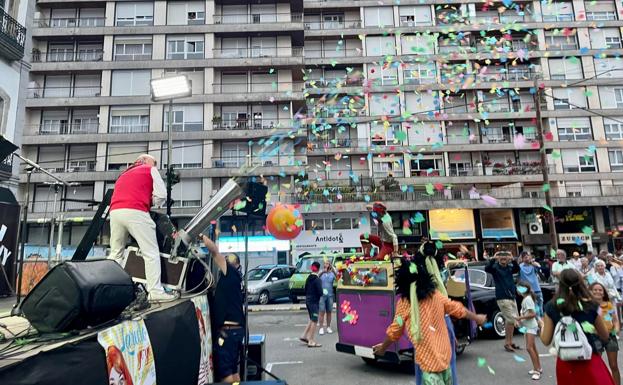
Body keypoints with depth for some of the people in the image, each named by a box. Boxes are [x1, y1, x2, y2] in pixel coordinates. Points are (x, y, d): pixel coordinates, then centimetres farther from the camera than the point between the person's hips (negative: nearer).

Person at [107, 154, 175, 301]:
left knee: (116, 253, 17)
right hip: (135, 212, -6)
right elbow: (161, 196, 6)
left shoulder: (124, 174, 34)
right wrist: (149, 203, 22)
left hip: (115, 212, 7)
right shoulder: (151, 170, 16)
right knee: (151, 253, -4)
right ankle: (155, 291, -10)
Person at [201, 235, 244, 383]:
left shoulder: (230, 272, -7)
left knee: (224, 371, -3)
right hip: (236, 328, 9)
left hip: (227, 329, -9)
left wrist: (201, 236, -7)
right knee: (233, 369, 16)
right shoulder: (234, 277, 17)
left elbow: (215, 251, -13)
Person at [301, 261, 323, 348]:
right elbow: (320, 292, -19)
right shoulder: (317, 280, -16)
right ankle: (311, 342, 4)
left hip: (308, 301, 8)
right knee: (314, 321, 0)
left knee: (312, 320, 22)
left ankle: (304, 336, 24)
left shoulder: (308, 278, 8)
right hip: (314, 302, -8)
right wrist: (322, 293, 1)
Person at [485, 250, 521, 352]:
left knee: (512, 320, 12)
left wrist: (513, 260, -24)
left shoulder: (509, 267, 9)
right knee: (511, 319, -10)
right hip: (502, 298, -6)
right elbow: (486, 269, -25)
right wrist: (493, 259, -33)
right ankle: (507, 342, 1)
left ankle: (510, 342, 24)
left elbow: (517, 269, -10)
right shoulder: (495, 267, -6)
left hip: (512, 297, 6)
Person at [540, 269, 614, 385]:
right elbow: (605, 336, 7)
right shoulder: (591, 306, -8)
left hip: (565, 364, 2)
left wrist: (542, 326, 14)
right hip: (590, 362, -2)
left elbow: (546, 341, -4)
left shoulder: (551, 307, -9)